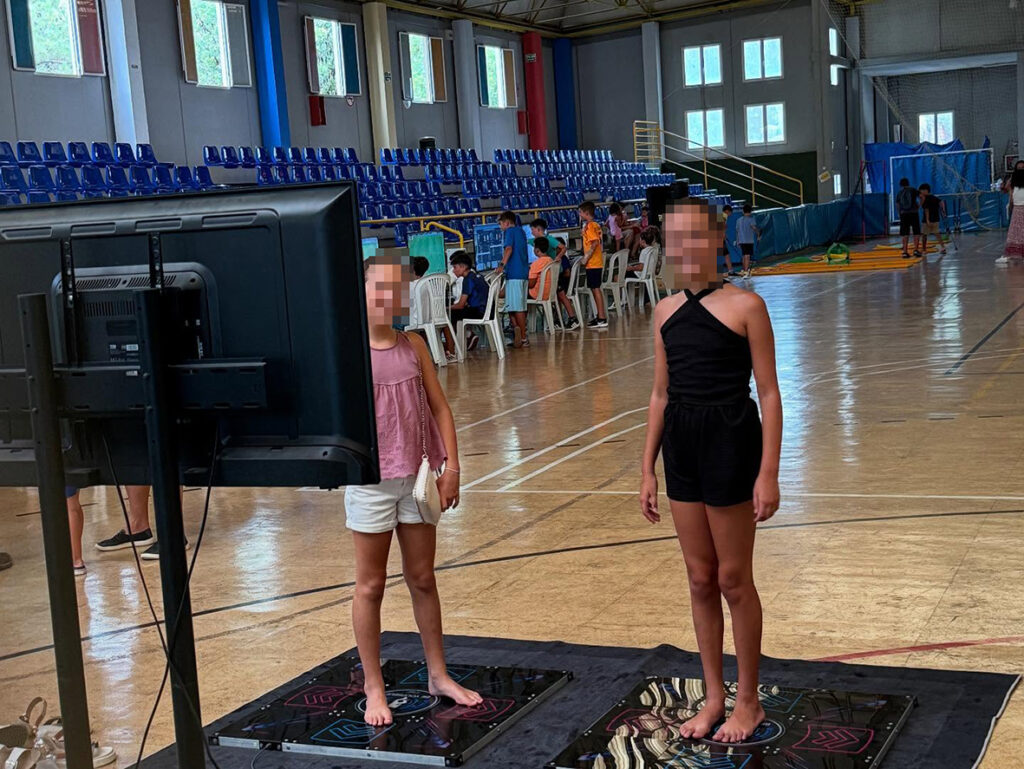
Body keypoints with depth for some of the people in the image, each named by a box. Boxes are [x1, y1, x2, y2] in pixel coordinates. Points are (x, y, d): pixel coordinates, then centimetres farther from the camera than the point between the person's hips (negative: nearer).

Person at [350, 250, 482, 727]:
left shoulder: (414, 346, 2)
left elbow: (439, 407, 5)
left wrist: (451, 466, -1)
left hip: (417, 478, 4)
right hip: (370, 482, -4)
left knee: (423, 580, 15)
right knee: (371, 586, 8)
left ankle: (438, 675, 29)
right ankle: (374, 687, 20)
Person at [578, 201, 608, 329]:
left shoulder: (590, 226, -13)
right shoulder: (595, 225, 15)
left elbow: (594, 243, -22)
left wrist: (586, 258, -18)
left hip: (592, 263, -10)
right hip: (596, 262, 10)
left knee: (595, 289, -7)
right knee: (595, 289, 14)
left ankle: (601, 319, -7)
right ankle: (600, 317, 21)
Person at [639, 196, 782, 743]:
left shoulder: (744, 306, -9)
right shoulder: (665, 312, 7)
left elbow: (769, 393, -9)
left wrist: (768, 473, -14)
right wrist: (648, 469, 12)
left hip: (731, 446, -5)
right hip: (681, 449, 5)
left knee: (733, 580, 4)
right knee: (700, 580, 13)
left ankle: (748, 701, 20)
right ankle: (713, 695, 27)